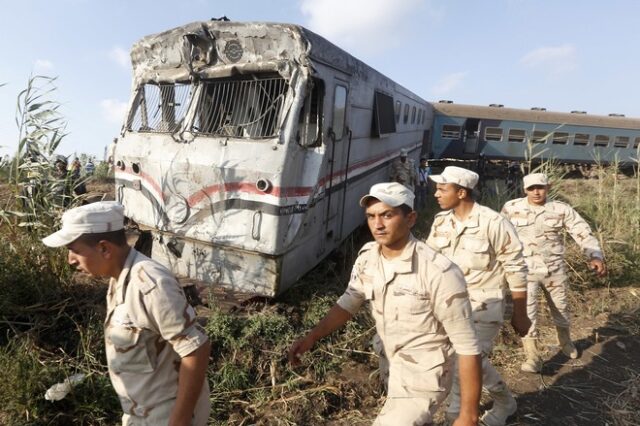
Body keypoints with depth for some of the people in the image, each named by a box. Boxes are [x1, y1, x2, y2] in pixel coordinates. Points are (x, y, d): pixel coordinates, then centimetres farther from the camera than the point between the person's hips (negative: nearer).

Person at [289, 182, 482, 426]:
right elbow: (348, 303, 3)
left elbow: (467, 347, -22)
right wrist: (310, 338, -8)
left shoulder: (439, 273, -30)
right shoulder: (367, 257, -10)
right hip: (391, 371, 7)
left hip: (421, 382, -6)